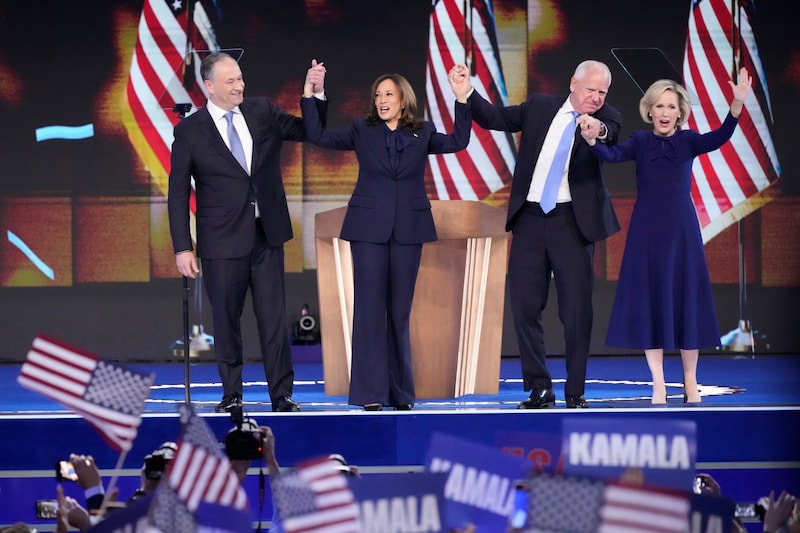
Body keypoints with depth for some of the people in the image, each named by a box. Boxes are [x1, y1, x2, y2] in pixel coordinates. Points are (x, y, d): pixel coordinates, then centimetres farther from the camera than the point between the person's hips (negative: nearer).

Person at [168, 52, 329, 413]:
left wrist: (317, 93, -7)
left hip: (267, 236, 2)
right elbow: (178, 194, -3)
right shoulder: (190, 131, -4)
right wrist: (182, 248, -7)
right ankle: (231, 396, 16)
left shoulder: (262, 112, 4)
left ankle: (281, 395, 7)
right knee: (226, 321, 5)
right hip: (223, 242, -2)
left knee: (274, 318, 2)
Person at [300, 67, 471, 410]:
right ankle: (370, 392, -3)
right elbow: (318, 136, -2)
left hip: (408, 229, 1)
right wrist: (309, 96, -9)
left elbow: (458, 142, -4)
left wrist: (462, 100, -11)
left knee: (400, 310, 7)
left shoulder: (422, 133, 7)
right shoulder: (362, 131, 4)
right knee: (369, 308, -4)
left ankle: (401, 391, 12)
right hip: (369, 228, -1)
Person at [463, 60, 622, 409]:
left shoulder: (606, 119, 0)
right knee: (525, 306, 4)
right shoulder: (540, 108, 8)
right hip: (530, 219, 3)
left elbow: (612, 138, -23)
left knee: (577, 310, -2)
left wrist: (599, 131, -45)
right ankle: (539, 389, 14)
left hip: (572, 221, -3)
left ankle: (575, 393, 9)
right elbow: (492, 118, 13)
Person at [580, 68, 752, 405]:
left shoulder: (688, 141, 1)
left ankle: (690, 383, 11)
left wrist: (737, 104, -35)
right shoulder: (640, 142, 1)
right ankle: (658, 385, 7)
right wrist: (592, 141, -38)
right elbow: (613, 155, -16)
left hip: (681, 229, 0)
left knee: (685, 299, 2)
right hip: (647, 231, 0)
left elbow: (719, 138, -18)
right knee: (650, 300, 0)